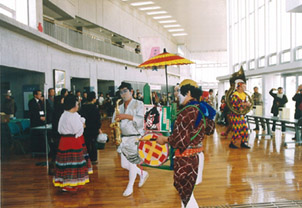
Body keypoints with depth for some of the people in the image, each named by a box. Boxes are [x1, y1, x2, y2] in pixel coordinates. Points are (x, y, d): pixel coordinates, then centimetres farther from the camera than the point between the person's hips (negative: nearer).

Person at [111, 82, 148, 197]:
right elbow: (114, 121, 13)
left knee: (132, 162, -4)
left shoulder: (138, 104, -4)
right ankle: (142, 173, 32)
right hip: (124, 138, 6)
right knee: (124, 164, 9)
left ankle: (130, 187, 15)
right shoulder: (120, 107, 13)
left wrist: (127, 116, -25)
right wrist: (116, 119, -10)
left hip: (136, 137, -6)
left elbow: (141, 120, -17)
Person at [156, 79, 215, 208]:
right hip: (197, 156, 9)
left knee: (186, 194, 4)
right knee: (187, 192, 20)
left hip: (185, 159, -9)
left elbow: (180, 141, -22)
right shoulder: (203, 109, 5)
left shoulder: (187, 112, -22)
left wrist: (164, 139, -7)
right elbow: (210, 129, 20)